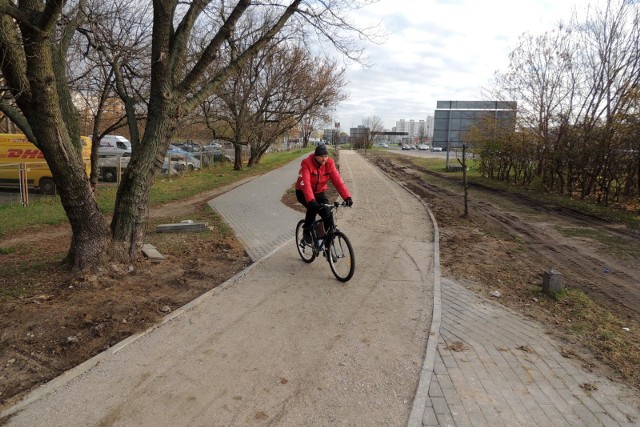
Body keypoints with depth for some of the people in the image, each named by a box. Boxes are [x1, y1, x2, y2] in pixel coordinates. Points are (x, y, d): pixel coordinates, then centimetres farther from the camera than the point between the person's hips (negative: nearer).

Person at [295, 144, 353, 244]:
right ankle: (306, 230, -6)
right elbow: (305, 183, -37)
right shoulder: (307, 163, -26)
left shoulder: (329, 163, -14)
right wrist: (311, 201, -51)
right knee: (313, 207, -31)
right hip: (303, 193, -3)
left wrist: (347, 197, -34)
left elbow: (337, 180, -22)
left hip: (319, 192, 4)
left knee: (328, 213, -16)